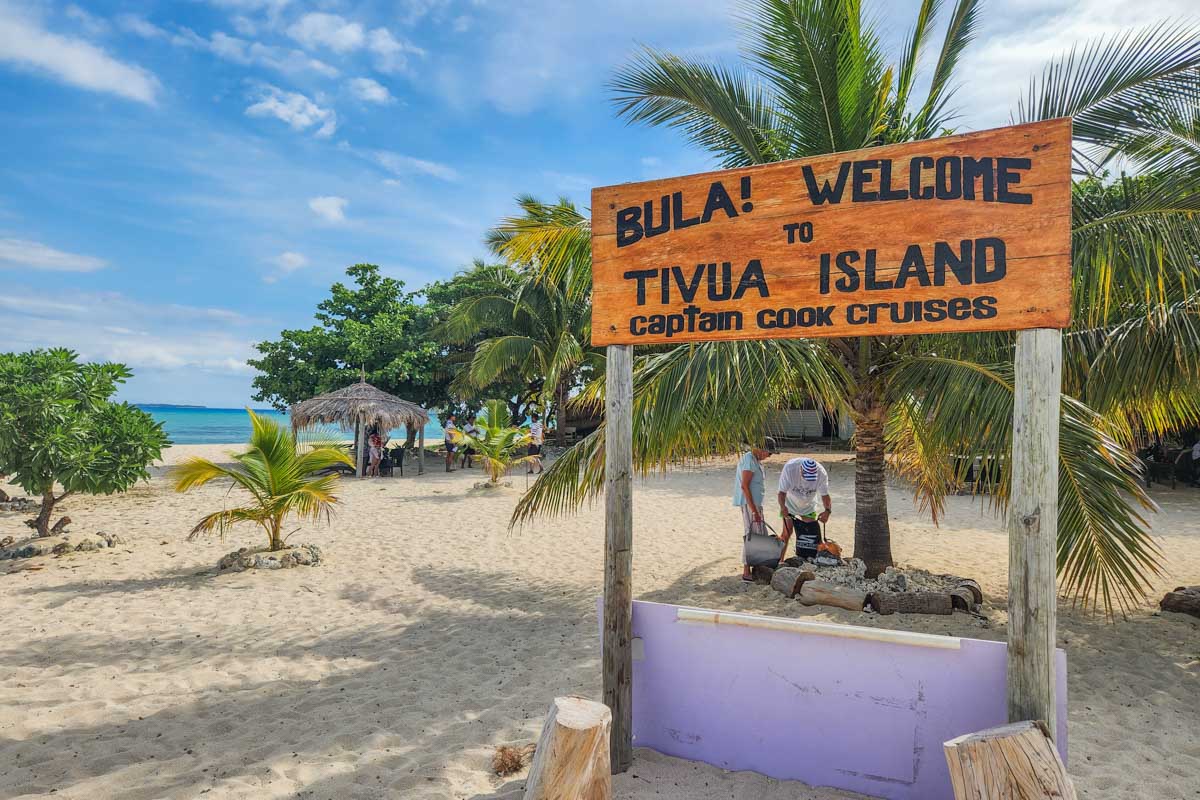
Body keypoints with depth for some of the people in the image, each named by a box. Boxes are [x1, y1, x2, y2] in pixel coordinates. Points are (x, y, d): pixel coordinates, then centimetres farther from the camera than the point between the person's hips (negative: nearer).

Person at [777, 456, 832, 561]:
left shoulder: (821, 473, -28)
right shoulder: (789, 468, -34)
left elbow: (825, 495, -20)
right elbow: (782, 492, -30)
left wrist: (828, 510, -39)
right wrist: (782, 507, -49)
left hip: (809, 505, 2)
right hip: (790, 504, -2)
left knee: (811, 533, 0)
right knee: (787, 532, -9)